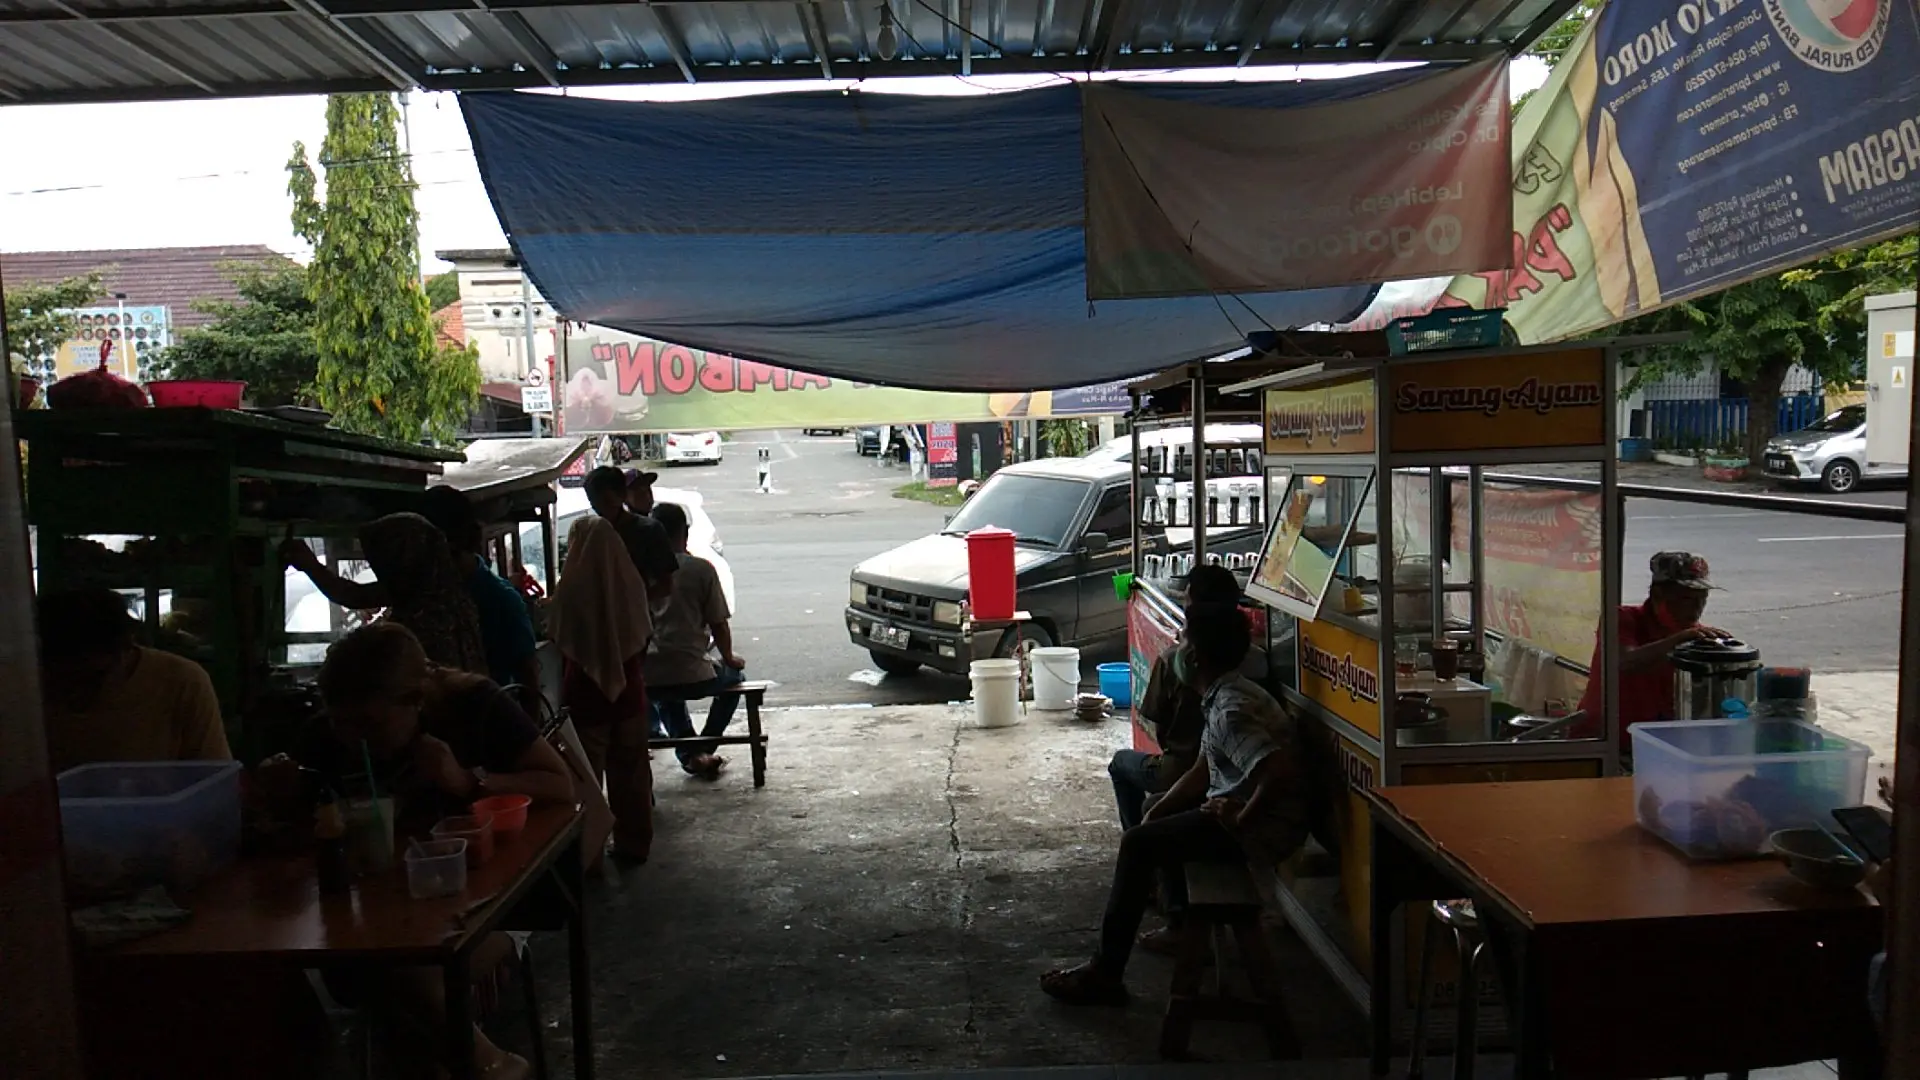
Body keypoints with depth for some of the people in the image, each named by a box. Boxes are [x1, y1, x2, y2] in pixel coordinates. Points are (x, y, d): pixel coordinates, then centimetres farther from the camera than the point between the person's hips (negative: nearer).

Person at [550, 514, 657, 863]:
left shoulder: (571, 589, -16)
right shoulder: (630, 583, -8)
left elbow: (562, 643, -4)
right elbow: (644, 637, 1)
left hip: (585, 693, -3)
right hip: (629, 690, 3)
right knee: (630, 769, 15)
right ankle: (634, 843, 25)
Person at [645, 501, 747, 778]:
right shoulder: (701, 568, -4)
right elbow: (719, 624, -2)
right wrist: (729, 658, 17)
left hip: (647, 680, 4)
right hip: (692, 676, -3)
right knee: (734, 676, 30)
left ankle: (689, 753, 23)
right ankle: (704, 749, 19)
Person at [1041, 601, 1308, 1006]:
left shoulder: (1231, 709, -24)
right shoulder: (1224, 695, 9)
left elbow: (1280, 770, -36)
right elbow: (1201, 772, 15)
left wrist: (1241, 820, -24)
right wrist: (1158, 811, 5)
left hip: (1263, 828, -11)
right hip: (1240, 806, 11)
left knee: (1138, 844, -13)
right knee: (1162, 821, 25)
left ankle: (1105, 974, -7)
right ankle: (1183, 923, 31)